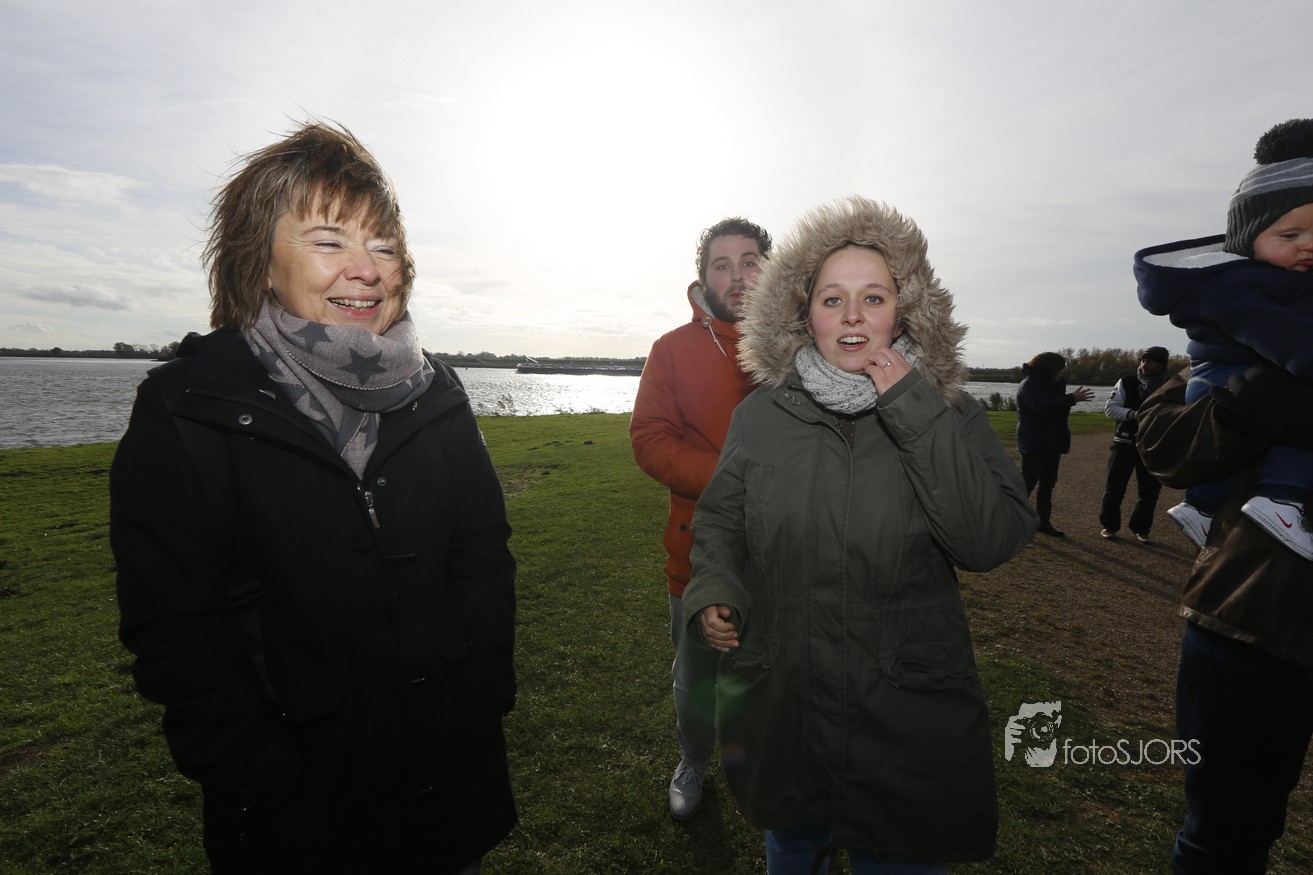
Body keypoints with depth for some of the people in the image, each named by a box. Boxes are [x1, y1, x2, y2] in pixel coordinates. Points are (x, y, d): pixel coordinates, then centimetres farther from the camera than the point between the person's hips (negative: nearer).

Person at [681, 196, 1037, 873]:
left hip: (907, 716, -1)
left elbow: (993, 541, -20)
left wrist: (916, 413, -25)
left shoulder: (950, 414, -7)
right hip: (778, 708, 2)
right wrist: (713, 591, -12)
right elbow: (719, 519, 6)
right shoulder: (760, 415, -4)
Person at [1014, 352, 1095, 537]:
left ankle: (1044, 520, 19)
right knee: (1028, 482, -7)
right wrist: (1072, 399, -32)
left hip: (1052, 443, 9)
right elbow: (1041, 406, -30)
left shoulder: (1050, 384, 14)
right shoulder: (1029, 384, -15)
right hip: (1034, 444, -9)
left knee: (1048, 483, 11)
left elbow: (1056, 405, 8)